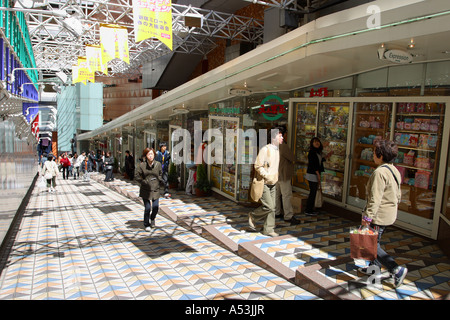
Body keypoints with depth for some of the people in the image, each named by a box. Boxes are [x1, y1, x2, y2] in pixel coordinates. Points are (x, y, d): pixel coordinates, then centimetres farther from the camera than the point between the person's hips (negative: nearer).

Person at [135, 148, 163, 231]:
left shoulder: (158, 164, 0)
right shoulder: (142, 165, -7)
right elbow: (137, 177, -2)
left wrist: (159, 180, 3)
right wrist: (144, 182, -13)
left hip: (155, 189, 2)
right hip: (145, 190, -2)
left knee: (155, 207, -2)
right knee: (147, 208, -3)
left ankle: (152, 219, 31)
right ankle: (146, 225, 20)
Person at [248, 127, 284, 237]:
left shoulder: (277, 150, 11)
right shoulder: (265, 149, -15)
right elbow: (257, 166, -17)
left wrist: (275, 179, 14)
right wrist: (267, 176, -21)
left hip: (273, 183, 8)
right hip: (263, 183, -8)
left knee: (272, 207, 7)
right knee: (268, 207, -11)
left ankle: (268, 229, 16)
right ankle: (253, 216, 14)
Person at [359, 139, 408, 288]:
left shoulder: (380, 172, -23)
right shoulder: (395, 171, 7)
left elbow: (375, 198, -25)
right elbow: (398, 195, 16)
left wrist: (367, 216, -21)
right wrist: (393, 208, 26)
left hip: (379, 216, -10)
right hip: (390, 214, 10)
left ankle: (396, 270, -2)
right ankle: (375, 267, 34)